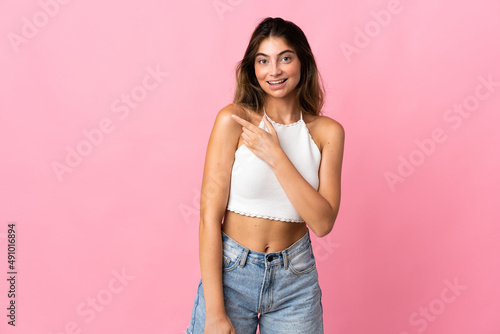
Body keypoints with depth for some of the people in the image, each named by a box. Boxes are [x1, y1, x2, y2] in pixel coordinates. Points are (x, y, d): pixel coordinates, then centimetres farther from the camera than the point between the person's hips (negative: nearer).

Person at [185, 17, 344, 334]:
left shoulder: (327, 131, -3)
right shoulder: (234, 120, -11)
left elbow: (323, 223, -11)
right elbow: (210, 216, -12)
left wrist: (275, 156, -19)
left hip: (296, 277, 2)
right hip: (231, 272, -2)